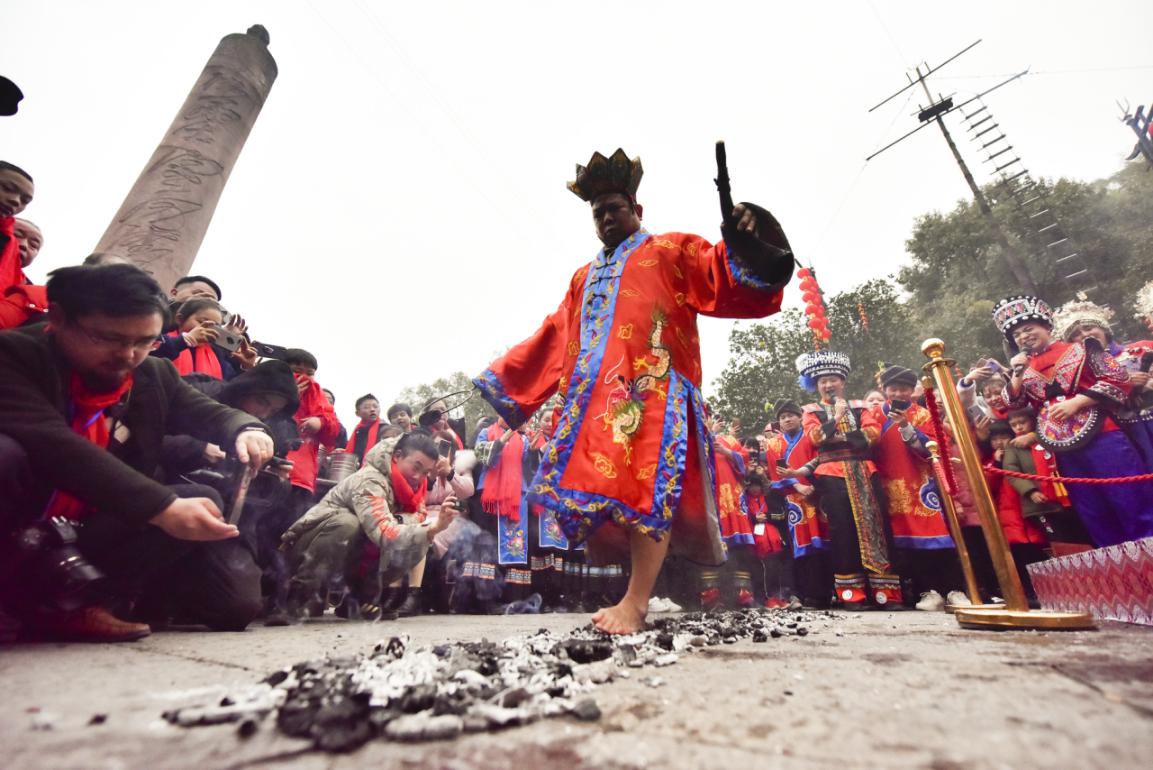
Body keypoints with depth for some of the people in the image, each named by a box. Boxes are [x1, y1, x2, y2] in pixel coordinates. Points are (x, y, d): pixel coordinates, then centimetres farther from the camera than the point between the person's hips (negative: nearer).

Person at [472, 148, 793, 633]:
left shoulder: (670, 251, 18)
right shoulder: (585, 278, 32)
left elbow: (725, 276, 1)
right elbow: (556, 338, 29)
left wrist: (744, 240, -21)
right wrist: (505, 377, 27)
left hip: (653, 388, -5)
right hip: (597, 394, 5)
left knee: (648, 482, -17)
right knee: (598, 480, -3)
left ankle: (636, 600, -13)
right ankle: (636, 595, 8)